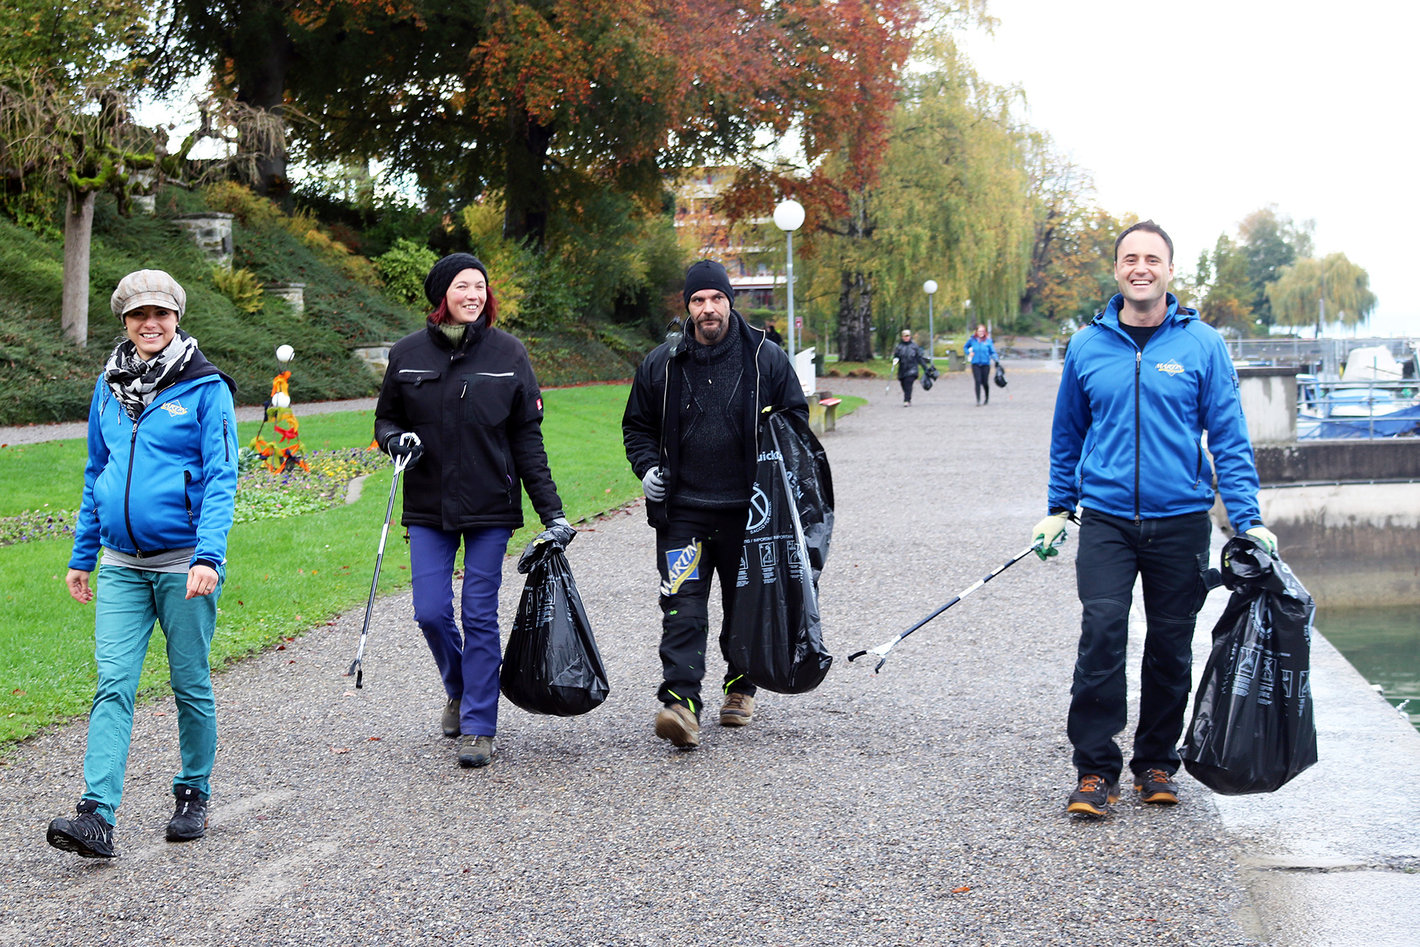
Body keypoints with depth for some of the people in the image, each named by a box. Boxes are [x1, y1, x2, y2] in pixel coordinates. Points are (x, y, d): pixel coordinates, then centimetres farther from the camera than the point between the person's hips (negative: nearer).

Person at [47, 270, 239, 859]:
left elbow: (221, 478, -11)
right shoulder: (109, 387, 10)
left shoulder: (206, 388, -5)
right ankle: (97, 817, -13)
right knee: (113, 684, -7)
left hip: (184, 563, -4)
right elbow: (96, 475, 18)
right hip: (121, 566, 4)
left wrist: (208, 555, -22)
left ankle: (193, 795, 25)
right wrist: (81, 557, 16)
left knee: (190, 685, 7)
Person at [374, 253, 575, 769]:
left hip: (490, 508, -1)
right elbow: (385, 418, 15)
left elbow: (527, 437, 2)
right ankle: (458, 690, 28)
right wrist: (397, 439, -10)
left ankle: (479, 727, 7)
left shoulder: (507, 353, 0)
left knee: (480, 616, -2)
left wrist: (551, 511, -3)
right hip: (428, 510, 1)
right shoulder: (408, 354, 2)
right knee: (431, 613, -2)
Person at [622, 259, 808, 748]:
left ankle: (740, 688, 32)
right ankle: (680, 703, -19)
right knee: (682, 606, -12)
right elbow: (637, 425, 16)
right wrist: (648, 467, -1)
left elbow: (795, 414, 11)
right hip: (682, 509, 0)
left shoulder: (766, 358, 0)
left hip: (746, 508, 0)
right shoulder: (662, 363, 4)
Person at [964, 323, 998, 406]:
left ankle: (987, 398, 31)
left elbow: (992, 352, -1)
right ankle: (978, 400, -9)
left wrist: (995, 359, -19)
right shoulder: (972, 339, 2)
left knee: (985, 382, 5)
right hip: (975, 364, 0)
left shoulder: (988, 340, -2)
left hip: (985, 364, 0)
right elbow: (965, 347, 18)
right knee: (977, 381, -12)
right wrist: (968, 353, 0)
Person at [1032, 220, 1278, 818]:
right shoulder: (1087, 347, 5)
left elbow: (1229, 436, 0)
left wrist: (1247, 520, -7)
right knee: (1101, 633, -14)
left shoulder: (1202, 344, 0)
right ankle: (1095, 769, -6)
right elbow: (1068, 435, 17)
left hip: (1181, 521, 0)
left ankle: (1156, 761, 24)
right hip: (1106, 517, 0)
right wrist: (1058, 509, 16)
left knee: (1171, 646, 7)